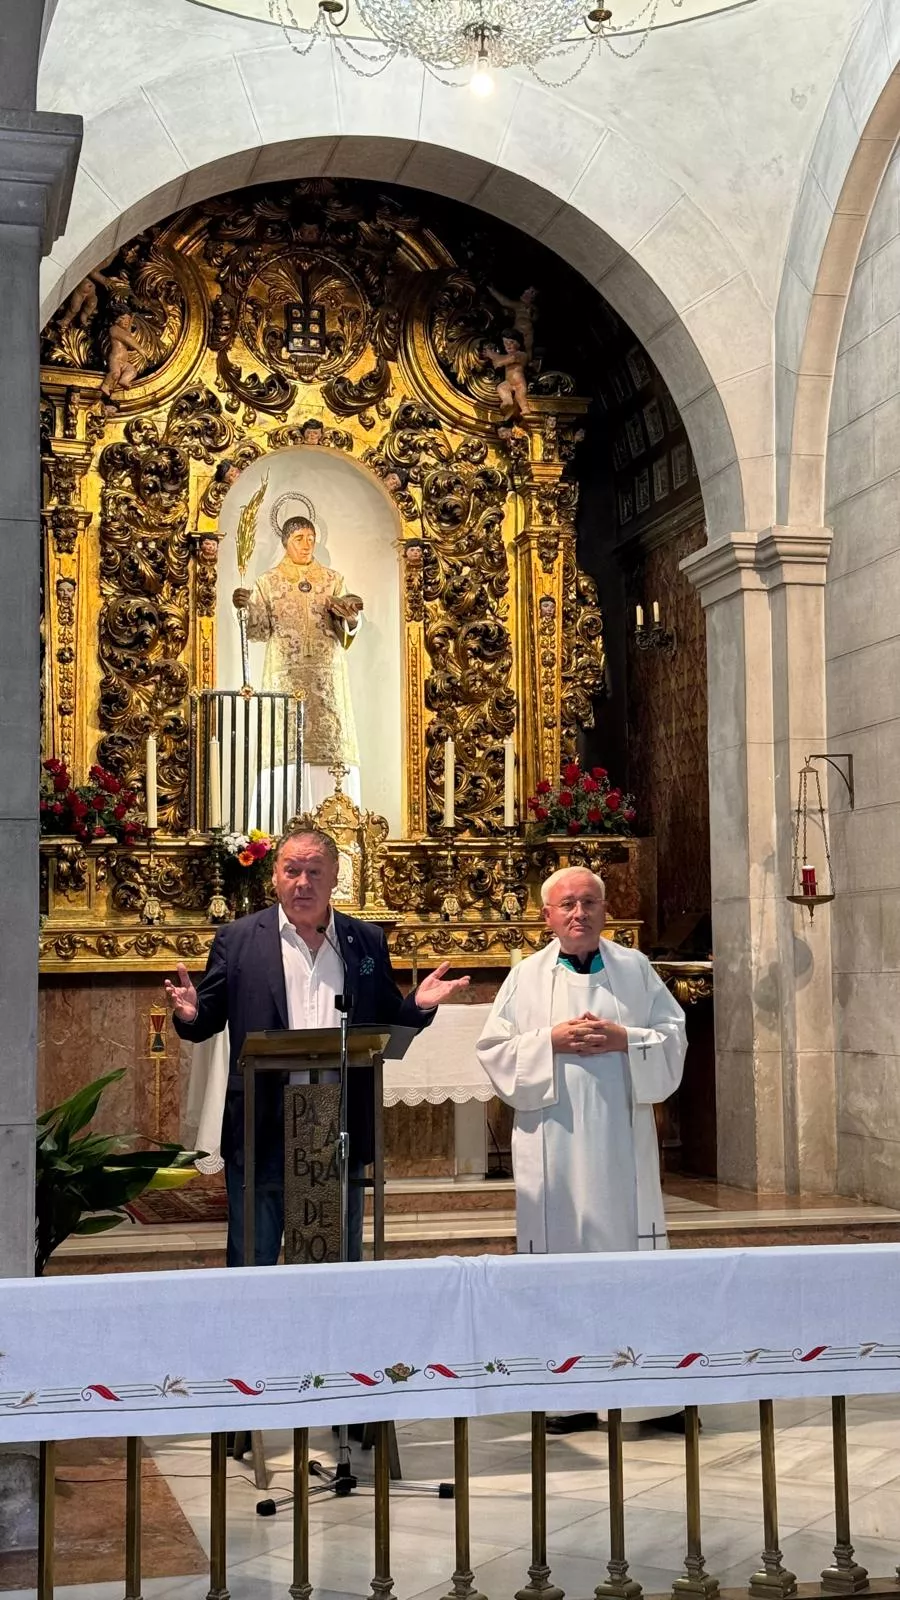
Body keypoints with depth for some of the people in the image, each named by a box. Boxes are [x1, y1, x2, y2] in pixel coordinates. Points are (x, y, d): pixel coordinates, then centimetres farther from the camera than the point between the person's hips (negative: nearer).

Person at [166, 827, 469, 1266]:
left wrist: (419, 1005, -10)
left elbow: (389, 1023, 10)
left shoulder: (367, 942, 7)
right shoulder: (237, 940, 2)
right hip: (262, 1135, -2)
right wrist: (189, 1014, -20)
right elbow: (206, 1022, 3)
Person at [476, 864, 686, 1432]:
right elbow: (495, 1048, 3)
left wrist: (624, 1039, -10)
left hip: (623, 1140, 1)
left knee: (631, 1247, 0)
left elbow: (673, 1035, 7)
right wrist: (551, 1041, -11)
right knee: (562, 1253, -1)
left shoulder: (636, 969, 10)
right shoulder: (527, 977, 7)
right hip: (555, 1145, -1)